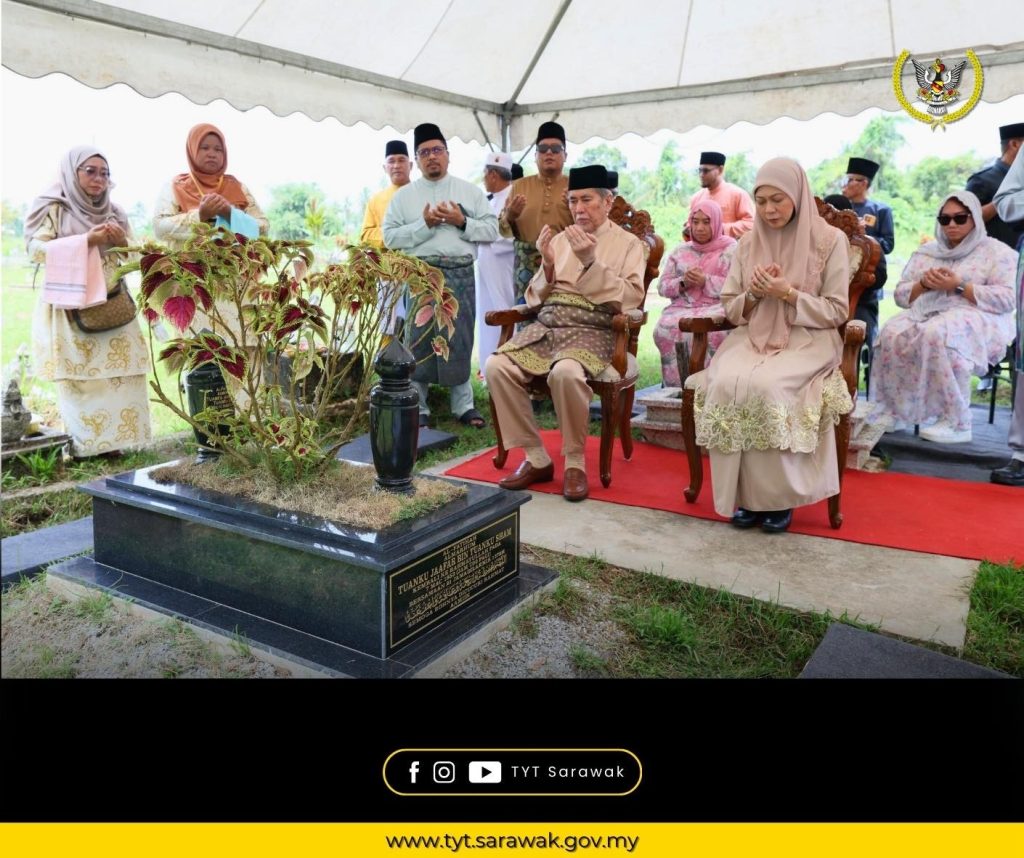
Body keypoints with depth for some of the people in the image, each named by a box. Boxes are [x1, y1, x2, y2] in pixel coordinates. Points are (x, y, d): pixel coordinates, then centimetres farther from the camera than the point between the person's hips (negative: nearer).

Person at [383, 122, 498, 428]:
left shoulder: (470, 191, 11)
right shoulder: (404, 195, 9)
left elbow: (492, 229, 5)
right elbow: (390, 236, 0)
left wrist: (462, 222, -9)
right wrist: (424, 224, -11)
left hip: (460, 274, 1)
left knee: (460, 339, 4)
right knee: (418, 340, 0)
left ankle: (463, 404, 13)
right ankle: (417, 407, 8)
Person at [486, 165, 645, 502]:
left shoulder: (628, 243, 9)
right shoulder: (560, 239, 20)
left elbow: (630, 298, -6)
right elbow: (536, 296, 18)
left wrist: (590, 262, -14)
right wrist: (548, 264, -2)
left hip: (592, 331, -4)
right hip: (546, 326, 5)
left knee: (565, 372, -38)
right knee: (496, 366, -22)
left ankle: (575, 462, -16)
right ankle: (536, 458, -10)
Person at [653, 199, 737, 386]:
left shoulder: (731, 249, 11)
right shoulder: (680, 251, 22)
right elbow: (662, 287, 16)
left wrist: (706, 281, -12)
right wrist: (682, 283, -5)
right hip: (683, 308, 3)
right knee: (665, 329, -31)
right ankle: (675, 387, -24)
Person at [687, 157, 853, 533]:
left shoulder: (830, 240, 1)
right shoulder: (749, 242, 12)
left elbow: (836, 312, -2)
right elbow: (730, 309, 12)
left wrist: (788, 294, -14)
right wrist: (754, 294, -9)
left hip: (807, 341, -3)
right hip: (752, 337, 4)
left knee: (767, 386, -35)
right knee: (725, 383, -30)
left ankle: (779, 495, -16)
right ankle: (745, 493, -16)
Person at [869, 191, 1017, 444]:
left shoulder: (996, 251, 8)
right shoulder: (926, 252, 22)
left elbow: (1007, 299, -6)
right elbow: (901, 294, 15)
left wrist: (959, 286, -13)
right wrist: (924, 284, -6)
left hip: (978, 319, -4)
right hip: (926, 315, 4)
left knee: (938, 334, -39)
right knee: (893, 333, -30)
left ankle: (955, 421, -32)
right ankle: (892, 411, -24)